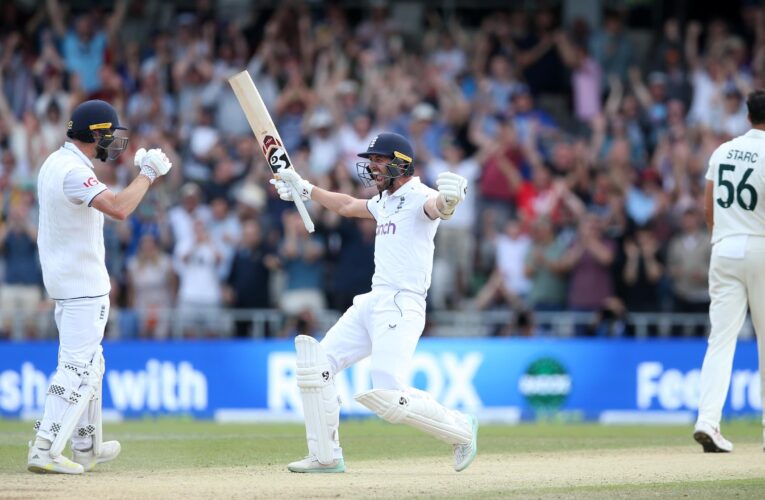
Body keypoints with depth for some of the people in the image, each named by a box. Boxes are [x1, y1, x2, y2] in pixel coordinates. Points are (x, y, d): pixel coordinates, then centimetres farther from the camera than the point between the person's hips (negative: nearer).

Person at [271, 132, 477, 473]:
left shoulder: (418, 197, -9)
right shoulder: (386, 202, 19)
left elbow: (438, 207, -34)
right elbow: (346, 206, 40)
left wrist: (449, 199, -57)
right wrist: (304, 189, 42)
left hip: (401, 305, -10)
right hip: (372, 302, 10)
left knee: (389, 397, -19)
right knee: (316, 366, 4)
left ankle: (460, 429, 1)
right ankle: (325, 457, 8)